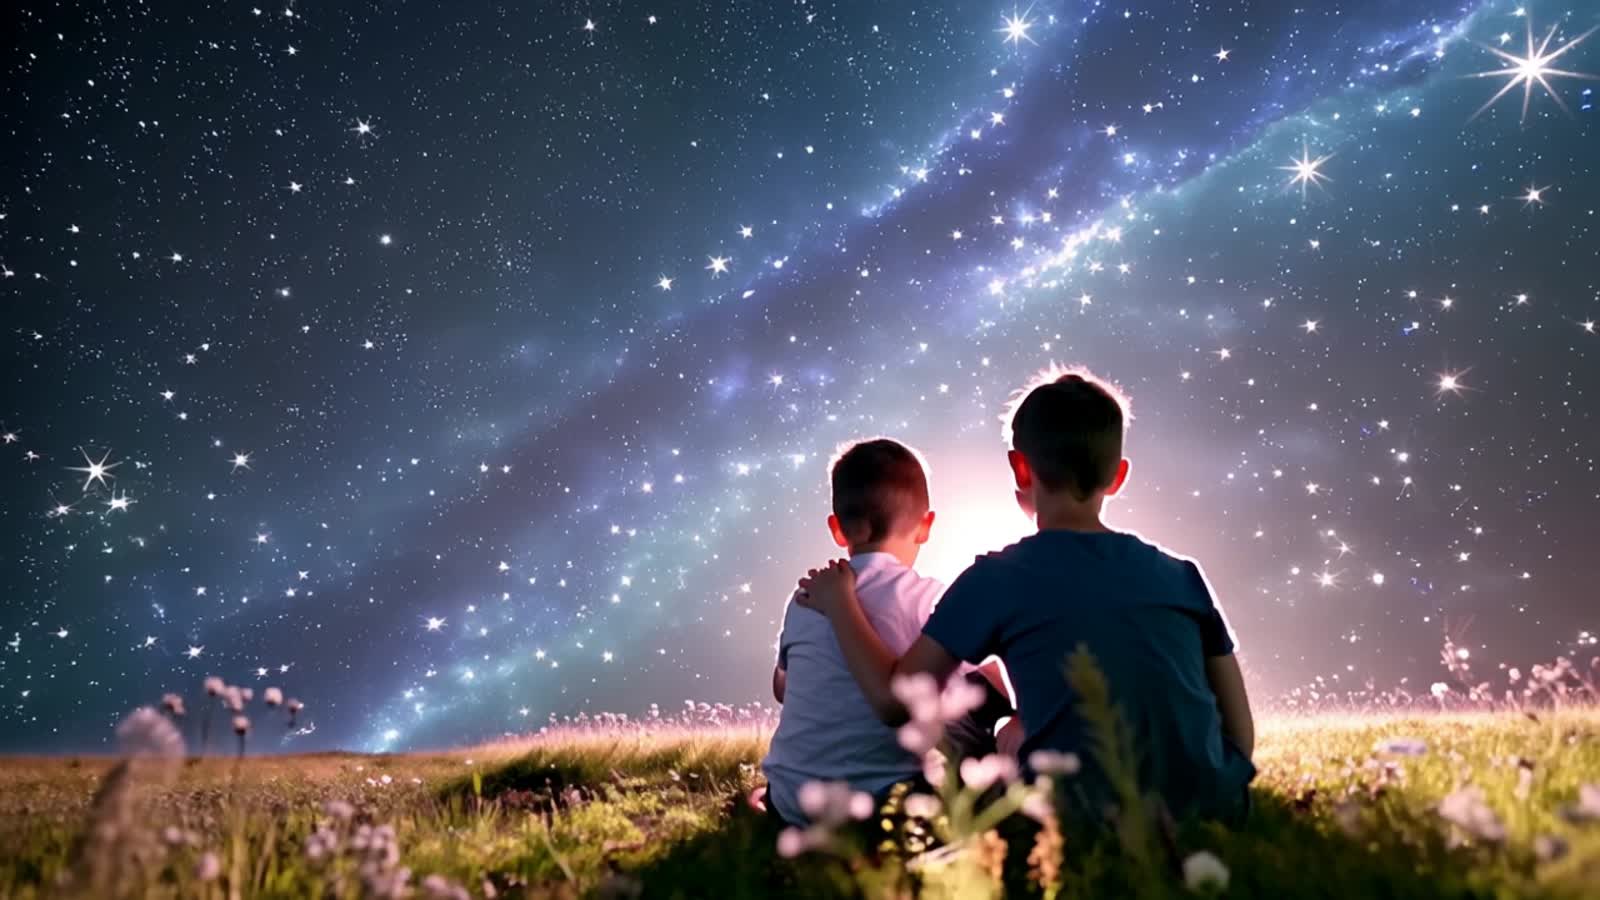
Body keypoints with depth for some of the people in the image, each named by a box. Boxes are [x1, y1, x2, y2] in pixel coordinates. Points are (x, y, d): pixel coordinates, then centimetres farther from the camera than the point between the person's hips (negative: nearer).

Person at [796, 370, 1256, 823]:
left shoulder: (998, 577, -5)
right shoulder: (1183, 576, 6)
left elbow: (895, 701, -3)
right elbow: (1242, 733, 6)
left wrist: (839, 602, 12)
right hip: (1209, 816, 4)